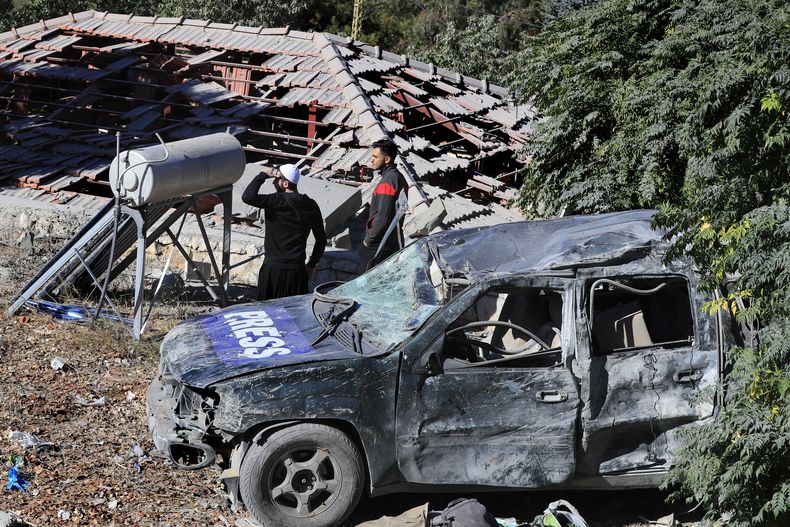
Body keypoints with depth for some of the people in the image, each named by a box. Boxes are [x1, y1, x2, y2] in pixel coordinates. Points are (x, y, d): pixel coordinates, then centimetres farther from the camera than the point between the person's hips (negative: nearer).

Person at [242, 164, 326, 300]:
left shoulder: (278, 202, -15)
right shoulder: (310, 205, 3)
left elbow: (248, 197, -26)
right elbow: (321, 239, 10)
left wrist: (262, 176, -12)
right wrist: (312, 264, 19)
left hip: (274, 269, -5)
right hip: (297, 270, 5)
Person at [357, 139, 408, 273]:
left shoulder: (387, 181, -19)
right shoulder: (398, 177, 13)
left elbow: (383, 217, -24)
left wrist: (368, 240, -13)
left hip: (379, 246, -10)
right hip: (394, 243, 10)